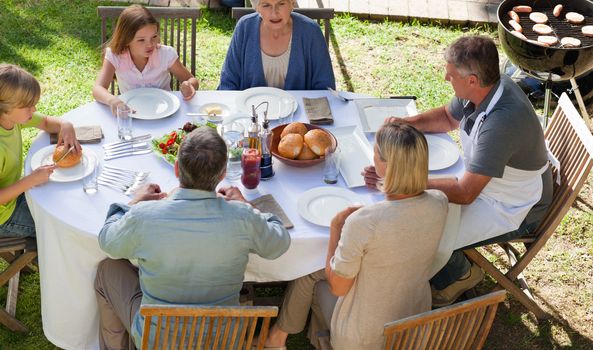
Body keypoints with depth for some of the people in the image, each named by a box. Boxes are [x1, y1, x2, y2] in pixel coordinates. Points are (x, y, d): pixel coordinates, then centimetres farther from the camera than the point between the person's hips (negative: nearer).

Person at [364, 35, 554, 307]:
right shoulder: (485, 89, -10)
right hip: (482, 183, 9)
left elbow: (464, 193, -35)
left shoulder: (501, 123, -37)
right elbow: (448, 117, 12)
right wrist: (407, 123, -7)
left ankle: (458, 275, 15)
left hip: (512, 212, -9)